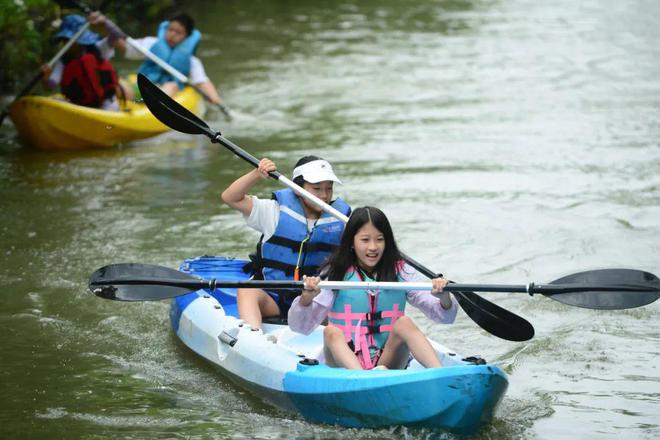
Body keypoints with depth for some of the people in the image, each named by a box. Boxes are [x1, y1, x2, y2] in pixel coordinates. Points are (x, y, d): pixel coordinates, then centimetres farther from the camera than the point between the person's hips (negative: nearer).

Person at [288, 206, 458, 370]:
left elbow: (446, 316, 1)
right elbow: (300, 326, -6)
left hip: (388, 363, 1)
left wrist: (444, 299, -23)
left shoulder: (400, 272, 7)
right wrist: (307, 298, -27)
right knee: (331, 332, -28)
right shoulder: (336, 274, 1)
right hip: (346, 363, -1)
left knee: (404, 323, -22)